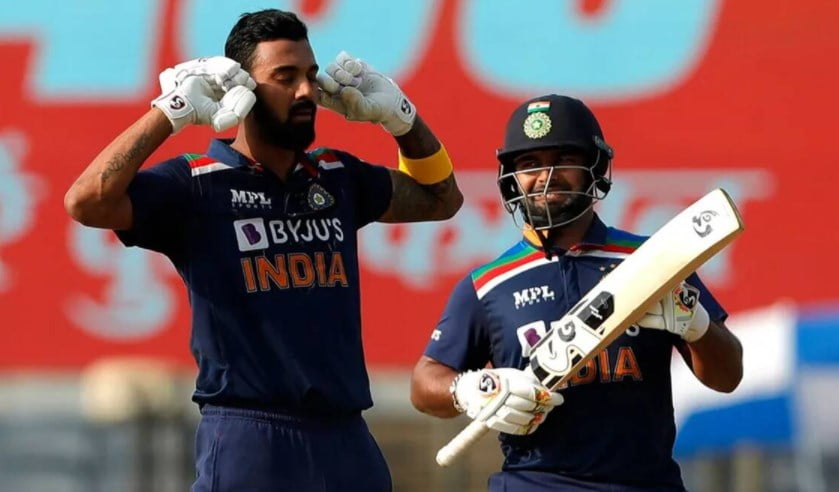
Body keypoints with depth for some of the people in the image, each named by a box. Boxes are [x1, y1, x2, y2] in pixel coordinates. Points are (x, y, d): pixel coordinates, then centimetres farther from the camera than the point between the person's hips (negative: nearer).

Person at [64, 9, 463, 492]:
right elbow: (88, 202, -19)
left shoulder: (337, 177, 14)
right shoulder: (197, 184, -4)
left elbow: (439, 198, 27)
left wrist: (398, 113, 13)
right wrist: (172, 112, -16)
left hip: (346, 436, 6)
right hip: (249, 438, -6)